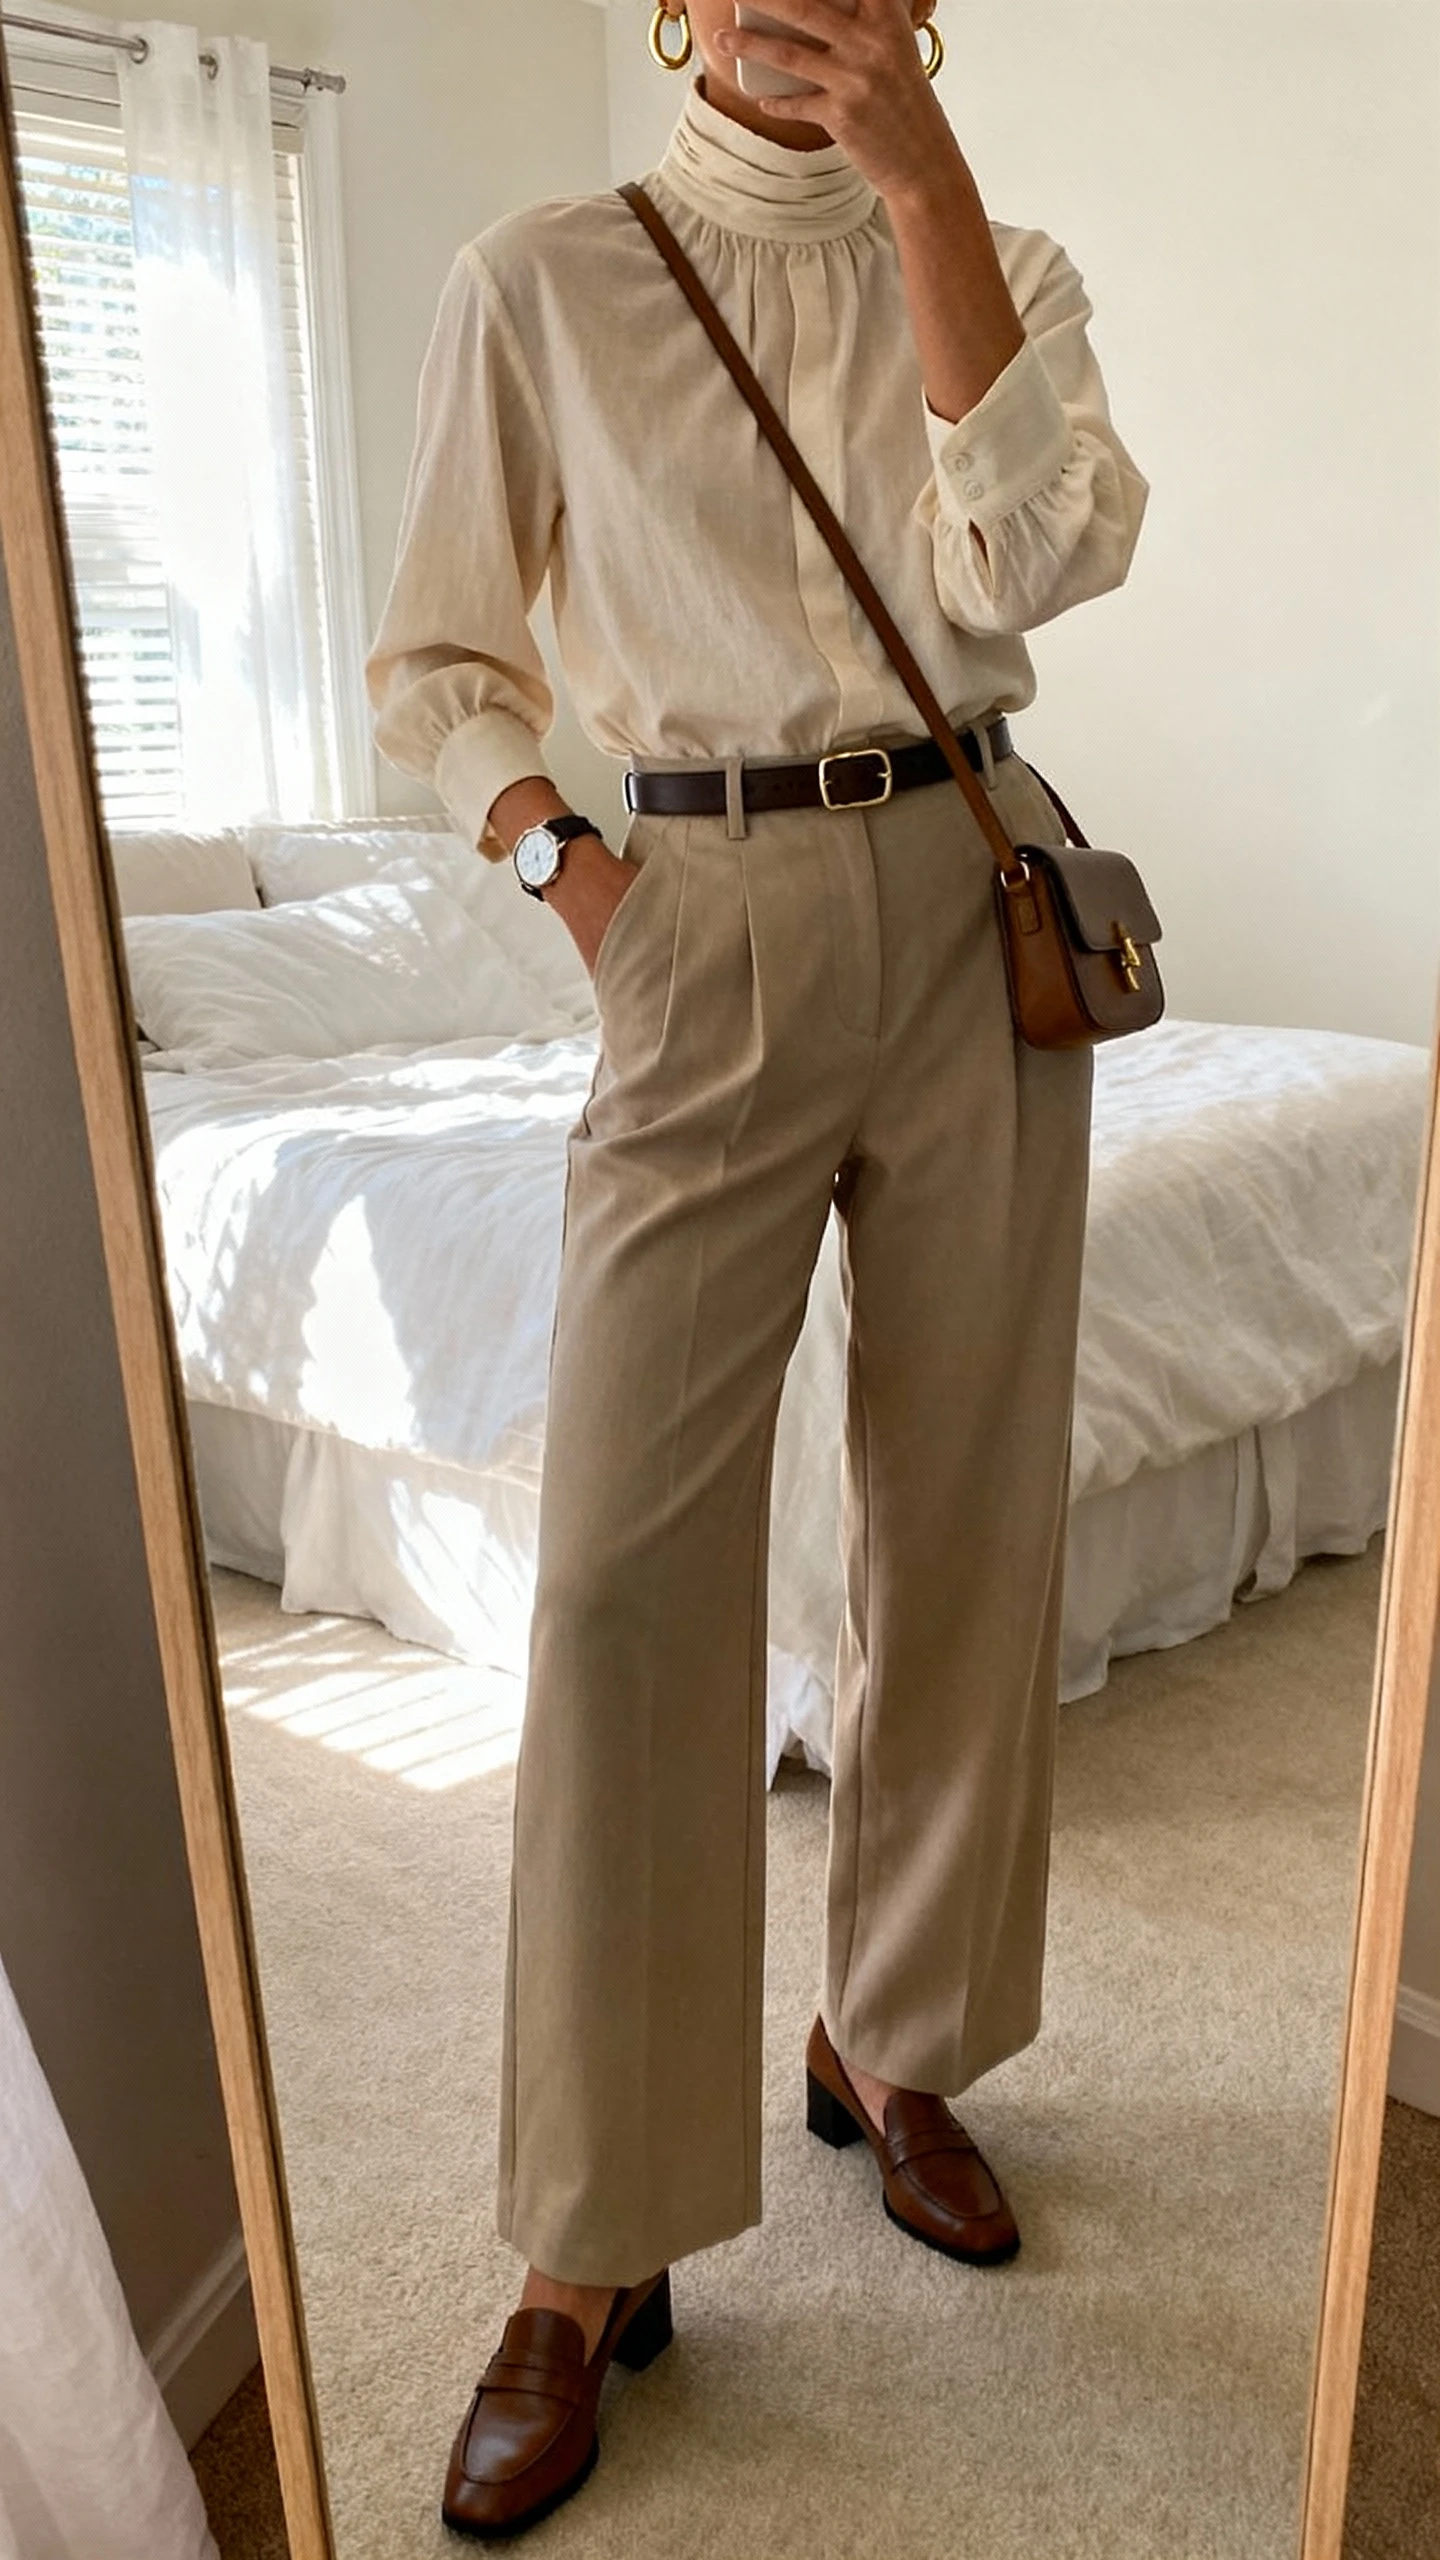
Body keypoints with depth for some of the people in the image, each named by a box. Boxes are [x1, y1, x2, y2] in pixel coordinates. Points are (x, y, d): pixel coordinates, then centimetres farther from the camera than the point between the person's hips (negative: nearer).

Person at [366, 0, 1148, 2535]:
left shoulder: (1002, 265, 13)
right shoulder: (541, 280, 8)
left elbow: (1039, 554, -8)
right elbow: (435, 659, 10)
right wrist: (559, 853, -7)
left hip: (971, 914, 3)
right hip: (711, 930, -2)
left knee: (964, 1517, 6)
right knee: (628, 1564, -9)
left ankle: (895, 2037, 29)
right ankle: (597, 2248, 7)